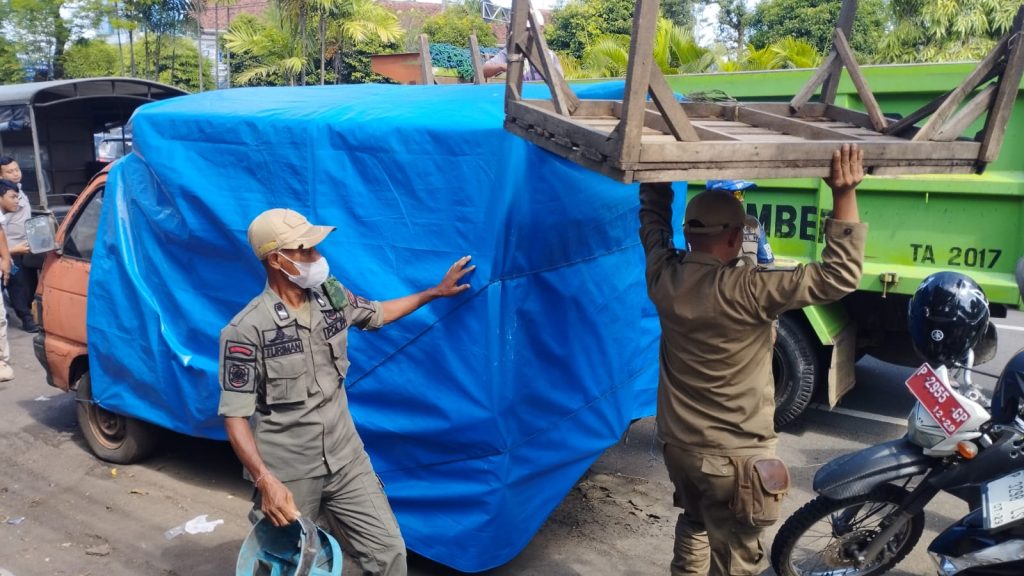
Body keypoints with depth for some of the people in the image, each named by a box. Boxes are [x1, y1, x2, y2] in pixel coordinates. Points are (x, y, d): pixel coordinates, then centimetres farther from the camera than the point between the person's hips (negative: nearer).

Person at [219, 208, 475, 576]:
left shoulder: (332, 297, -1)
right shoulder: (248, 329, -18)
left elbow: (377, 314, 21)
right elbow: (235, 415, -16)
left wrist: (436, 292, 23)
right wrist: (265, 480, -26)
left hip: (346, 460, 5)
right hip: (287, 474, -4)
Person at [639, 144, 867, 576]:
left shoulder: (663, 276, -9)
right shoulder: (747, 291, -26)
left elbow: (654, 217, 11)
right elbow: (837, 278, -26)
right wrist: (844, 196, -27)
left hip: (677, 443, 7)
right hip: (735, 456, -6)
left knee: (694, 524, 31)